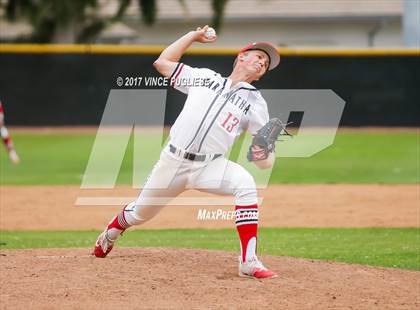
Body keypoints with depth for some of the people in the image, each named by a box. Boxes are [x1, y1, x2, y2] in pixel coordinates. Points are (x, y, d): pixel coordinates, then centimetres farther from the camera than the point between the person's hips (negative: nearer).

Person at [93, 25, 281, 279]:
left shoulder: (255, 102, 7)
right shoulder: (204, 77, 12)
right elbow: (163, 62, 17)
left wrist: (263, 153, -23)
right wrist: (194, 36, 16)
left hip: (209, 166, -1)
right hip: (173, 161, 2)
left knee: (245, 184, -32)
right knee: (140, 213, 14)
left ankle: (249, 262, -30)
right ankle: (111, 234, 52)